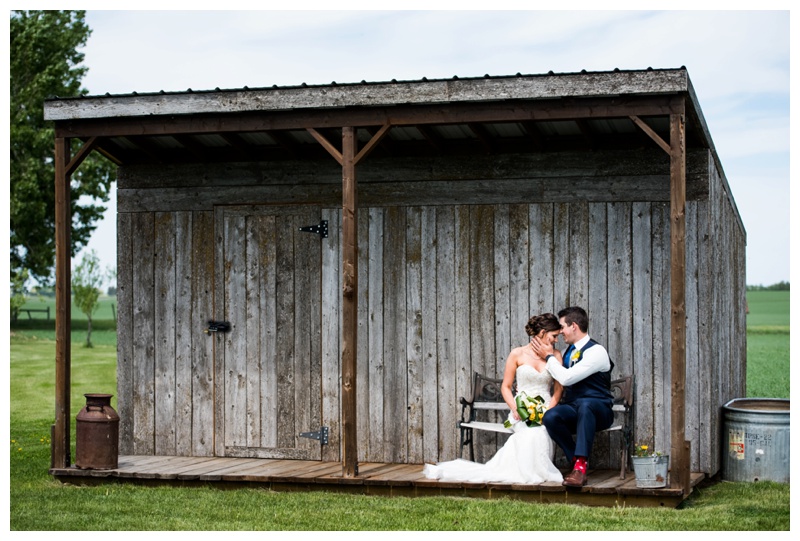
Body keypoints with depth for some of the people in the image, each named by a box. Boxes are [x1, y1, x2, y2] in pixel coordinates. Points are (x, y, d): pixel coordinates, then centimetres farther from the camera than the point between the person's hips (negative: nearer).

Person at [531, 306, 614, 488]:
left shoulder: (596, 351, -10)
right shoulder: (568, 352, 16)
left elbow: (567, 378, -18)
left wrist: (549, 356, -6)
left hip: (597, 410, -6)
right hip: (573, 409, 6)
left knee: (584, 404, -42)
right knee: (550, 417, -28)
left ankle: (580, 466, -46)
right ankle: (577, 461, -16)